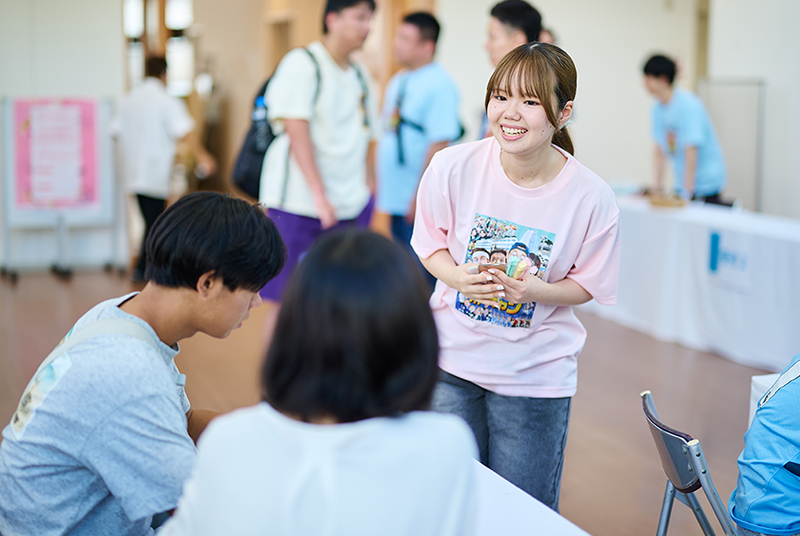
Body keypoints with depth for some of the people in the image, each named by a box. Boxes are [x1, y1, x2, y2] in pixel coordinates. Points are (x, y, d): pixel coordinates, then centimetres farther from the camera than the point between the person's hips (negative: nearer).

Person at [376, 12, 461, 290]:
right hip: (397, 197, 8)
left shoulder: (439, 85, -14)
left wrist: (420, 196, -21)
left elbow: (439, 144, -20)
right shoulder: (397, 82, 12)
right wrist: (379, 182, 16)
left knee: (422, 274, -2)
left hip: (420, 204, -8)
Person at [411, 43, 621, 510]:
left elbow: (587, 283, -2)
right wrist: (457, 277, -19)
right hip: (453, 358, 1)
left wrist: (540, 291, -23)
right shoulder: (453, 167, -14)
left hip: (536, 375, -1)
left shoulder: (592, 198, -17)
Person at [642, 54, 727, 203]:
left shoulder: (688, 105, -18)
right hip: (681, 184, 6)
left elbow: (691, 150, -21)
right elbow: (660, 148, 7)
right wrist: (658, 186, 4)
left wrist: (688, 190, -24)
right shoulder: (657, 108, 5)